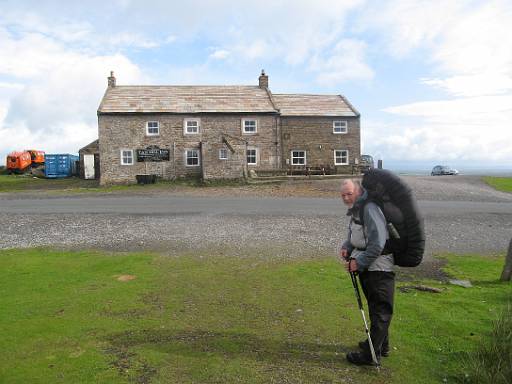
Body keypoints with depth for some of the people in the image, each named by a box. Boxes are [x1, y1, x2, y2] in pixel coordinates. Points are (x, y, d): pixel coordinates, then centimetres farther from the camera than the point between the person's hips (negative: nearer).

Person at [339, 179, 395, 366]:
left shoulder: (370, 209, -22)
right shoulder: (355, 209, 10)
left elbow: (378, 243, -28)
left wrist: (359, 263, -22)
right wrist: (346, 247, 1)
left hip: (379, 268, -10)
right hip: (367, 266, 10)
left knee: (380, 311, 1)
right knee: (375, 308, 22)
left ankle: (371, 354, 10)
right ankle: (381, 345, 37)